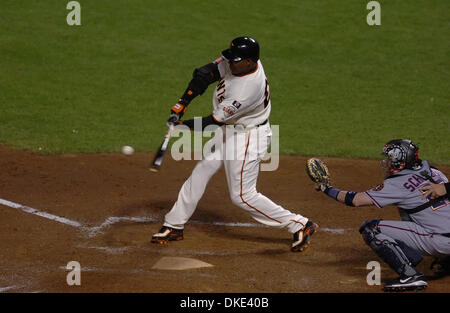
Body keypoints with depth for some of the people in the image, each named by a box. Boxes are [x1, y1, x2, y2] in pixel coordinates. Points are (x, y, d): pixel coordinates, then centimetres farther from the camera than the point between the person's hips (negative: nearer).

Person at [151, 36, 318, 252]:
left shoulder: (247, 90, -34)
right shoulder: (238, 63, -11)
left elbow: (215, 121, -26)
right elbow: (206, 73, -4)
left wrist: (183, 125, -14)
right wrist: (182, 104, -13)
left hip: (248, 138, -9)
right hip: (228, 130, 9)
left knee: (242, 195, -3)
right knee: (200, 173, 13)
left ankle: (299, 225, 3)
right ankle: (174, 226, 26)